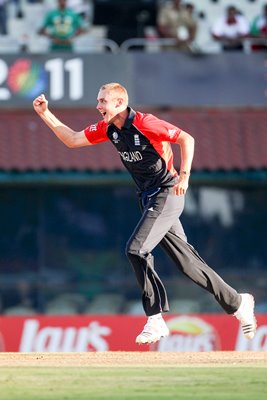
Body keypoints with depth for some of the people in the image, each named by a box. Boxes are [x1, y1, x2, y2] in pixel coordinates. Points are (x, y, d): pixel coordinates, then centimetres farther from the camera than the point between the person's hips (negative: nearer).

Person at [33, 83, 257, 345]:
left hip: (167, 194, -8)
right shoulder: (108, 128, 6)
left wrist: (184, 176, -26)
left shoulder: (144, 124, -18)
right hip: (149, 200, 8)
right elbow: (72, 140, 11)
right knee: (187, 262, 9)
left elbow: (186, 139, -18)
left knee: (136, 249, -19)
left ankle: (156, 320, -12)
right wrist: (45, 114, 1)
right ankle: (237, 303, 19)